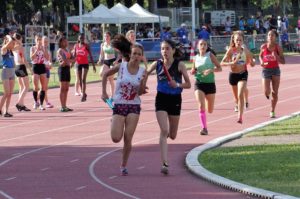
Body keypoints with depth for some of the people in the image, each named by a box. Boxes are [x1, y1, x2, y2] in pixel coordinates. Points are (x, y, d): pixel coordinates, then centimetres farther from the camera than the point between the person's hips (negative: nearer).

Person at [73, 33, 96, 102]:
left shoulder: (86, 46, -2)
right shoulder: (76, 46, 7)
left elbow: (90, 56, -1)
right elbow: (74, 56, 11)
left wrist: (93, 65, -4)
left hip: (85, 64, -4)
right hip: (78, 64, 4)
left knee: (83, 80, -14)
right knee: (80, 81, 8)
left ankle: (83, 95, -16)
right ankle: (83, 93, 24)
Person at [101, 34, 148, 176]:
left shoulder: (143, 72, -5)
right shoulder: (121, 67, -7)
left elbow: (140, 93, -4)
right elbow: (105, 75, 9)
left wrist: (143, 83, -23)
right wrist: (104, 93, 6)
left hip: (134, 106, 0)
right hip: (119, 105, 0)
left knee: (128, 139, -4)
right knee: (116, 138, -6)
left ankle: (124, 166, 12)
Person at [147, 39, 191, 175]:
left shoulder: (179, 65, -5)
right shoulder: (157, 64, 0)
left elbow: (188, 84, -5)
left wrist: (177, 85, -23)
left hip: (175, 100, 0)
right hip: (161, 99, 0)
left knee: (172, 135, 11)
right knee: (164, 131, -16)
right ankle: (164, 164, -17)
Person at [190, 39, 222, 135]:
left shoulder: (210, 55, -2)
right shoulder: (196, 58, 5)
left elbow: (219, 68, -5)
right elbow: (193, 71, 18)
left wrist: (211, 70, -23)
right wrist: (193, 71, -6)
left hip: (210, 84, -1)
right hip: (199, 84, 1)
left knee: (210, 110, 9)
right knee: (201, 106, -19)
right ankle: (204, 128, -16)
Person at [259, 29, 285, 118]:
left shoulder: (278, 47, -7)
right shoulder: (263, 47, -6)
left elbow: (283, 61, -6)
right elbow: (260, 55, 14)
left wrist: (276, 55, -22)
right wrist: (261, 62, -7)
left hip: (275, 70, 0)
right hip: (266, 70, 0)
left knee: (275, 93, 0)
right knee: (266, 92, -12)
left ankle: (272, 111, 14)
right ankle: (268, 93, 28)